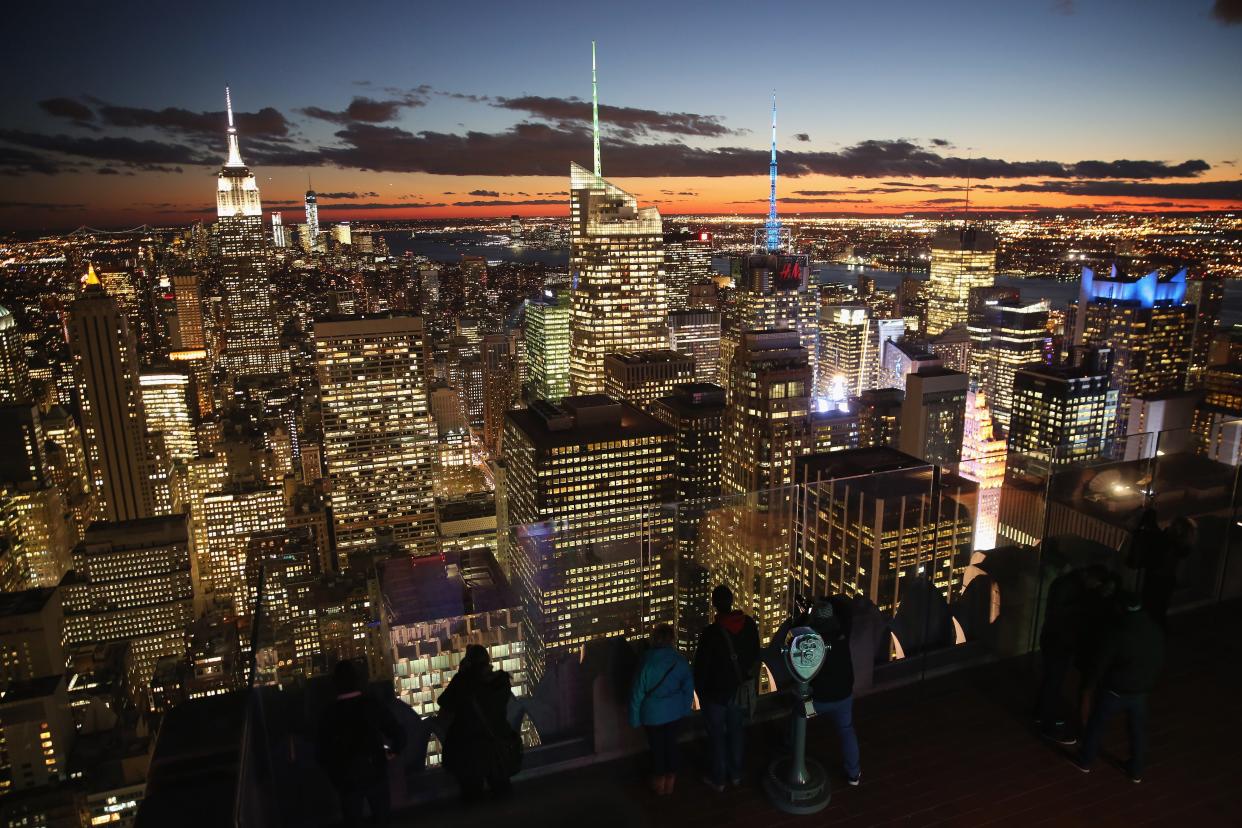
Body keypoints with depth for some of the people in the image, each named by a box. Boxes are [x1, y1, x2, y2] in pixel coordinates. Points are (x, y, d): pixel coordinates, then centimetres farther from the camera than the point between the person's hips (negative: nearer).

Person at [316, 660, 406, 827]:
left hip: (346, 779, 0)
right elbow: (398, 734, -14)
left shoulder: (329, 713, -12)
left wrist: (334, 772, 12)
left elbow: (322, 750, -6)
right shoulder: (373, 705, -13)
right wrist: (393, 751, 7)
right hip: (375, 773, 0)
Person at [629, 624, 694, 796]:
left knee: (657, 747, 15)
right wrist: (686, 709, 13)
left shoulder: (647, 662, -22)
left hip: (653, 713, -2)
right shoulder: (680, 661, -14)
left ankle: (659, 784, 31)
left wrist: (634, 717, -2)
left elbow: (638, 692, -14)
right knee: (671, 743, 19)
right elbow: (689, 687, -2)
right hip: (675, 712, 2)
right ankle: (670, 782, 31)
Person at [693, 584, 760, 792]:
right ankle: (736, 774, 37)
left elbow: (701, 666, -17)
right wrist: (753, 684, 15)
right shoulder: (750, 624, -12)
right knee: (736, 732, 22)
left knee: (717, 736, 13)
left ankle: (718, 779, 27)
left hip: (716, 693, -4)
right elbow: (755, 656, 2)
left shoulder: (711, 633, -27)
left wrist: (700, 691, 0)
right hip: (742, 690, 4)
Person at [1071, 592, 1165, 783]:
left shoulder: (1117, 631, -22)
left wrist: (1094, 685, -2)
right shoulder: (1156, 630, -5)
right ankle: (1137, 771, 33)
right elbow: (1159, 662, 7)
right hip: (1141, 691, 5)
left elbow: (1102, 663, -17)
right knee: (1138, 731, 21)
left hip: (1115, 690, -5)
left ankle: (1084, 761, 26)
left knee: (1096, 725, 13)